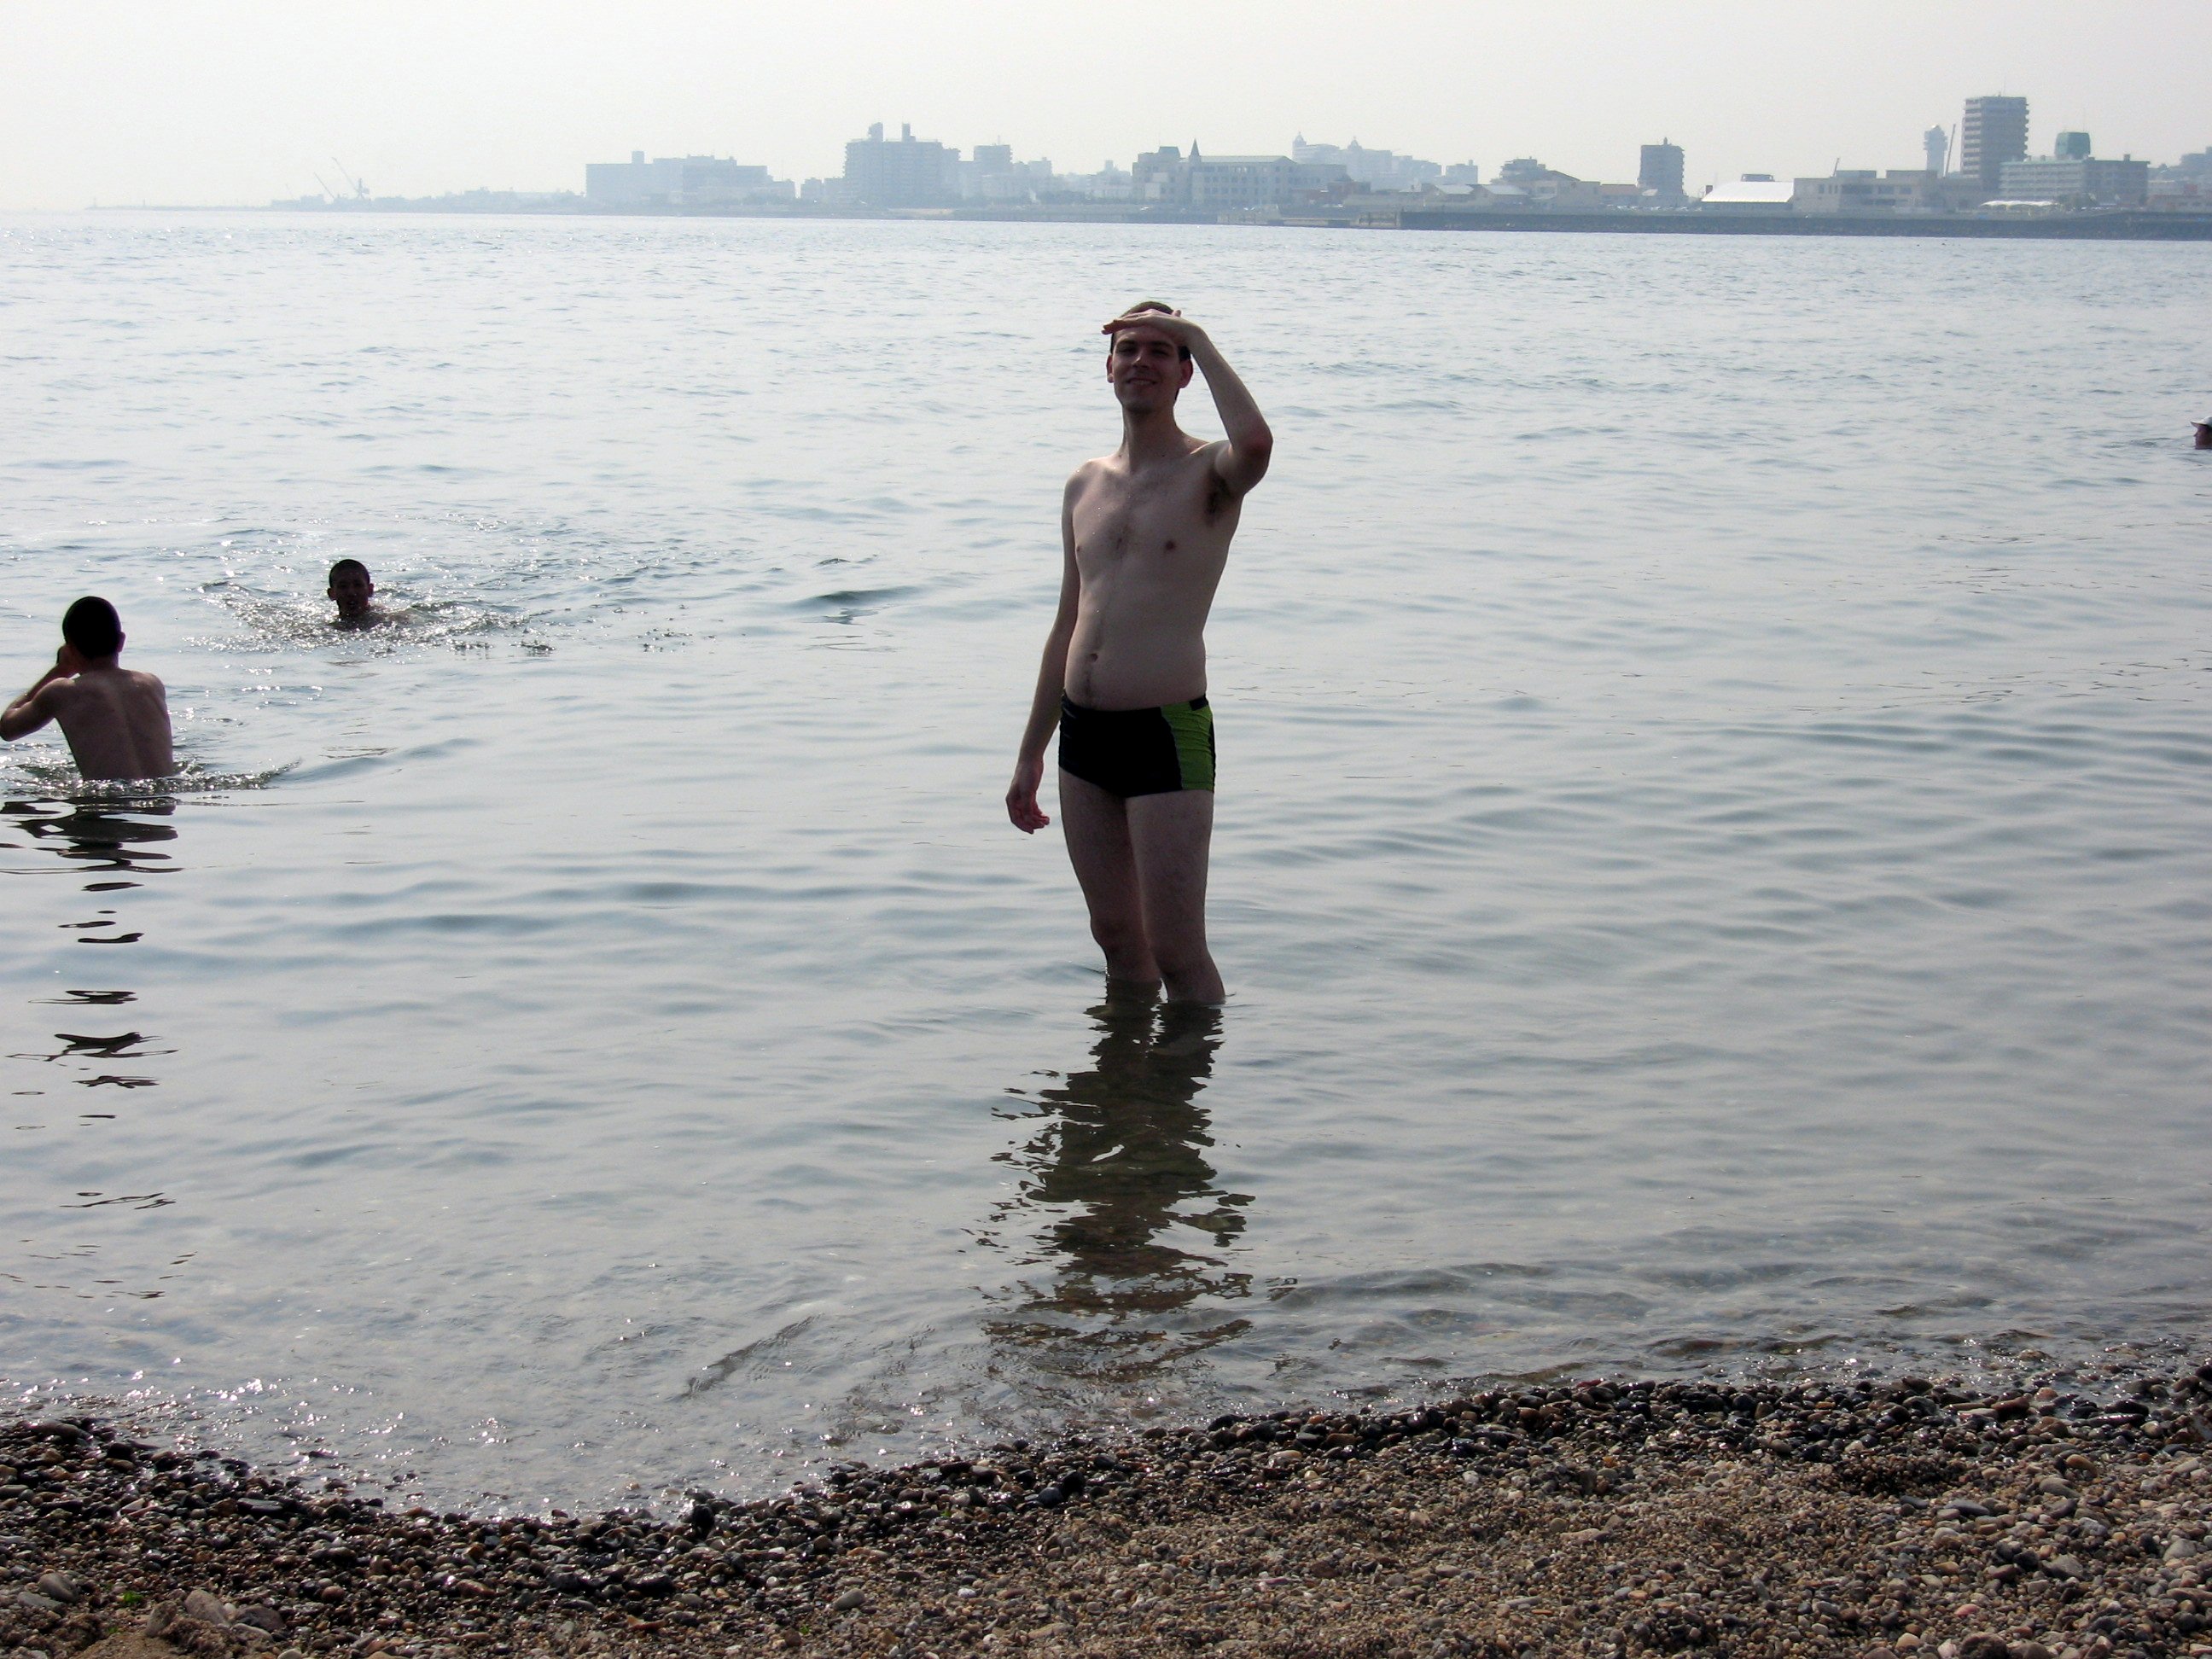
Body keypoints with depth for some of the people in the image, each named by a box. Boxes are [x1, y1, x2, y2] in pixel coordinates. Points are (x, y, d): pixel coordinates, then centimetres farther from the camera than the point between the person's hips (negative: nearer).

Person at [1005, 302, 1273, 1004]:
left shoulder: (1208, 473, -4)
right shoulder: (1085, 485, 14)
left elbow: (1256, 444, -32)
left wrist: (1197, 338, -18)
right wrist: (1031, 754, 19)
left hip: (1168, 734, -6)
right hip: (1082, 732, 6)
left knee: (1178, 954, -4)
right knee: (1116, 936, 16)